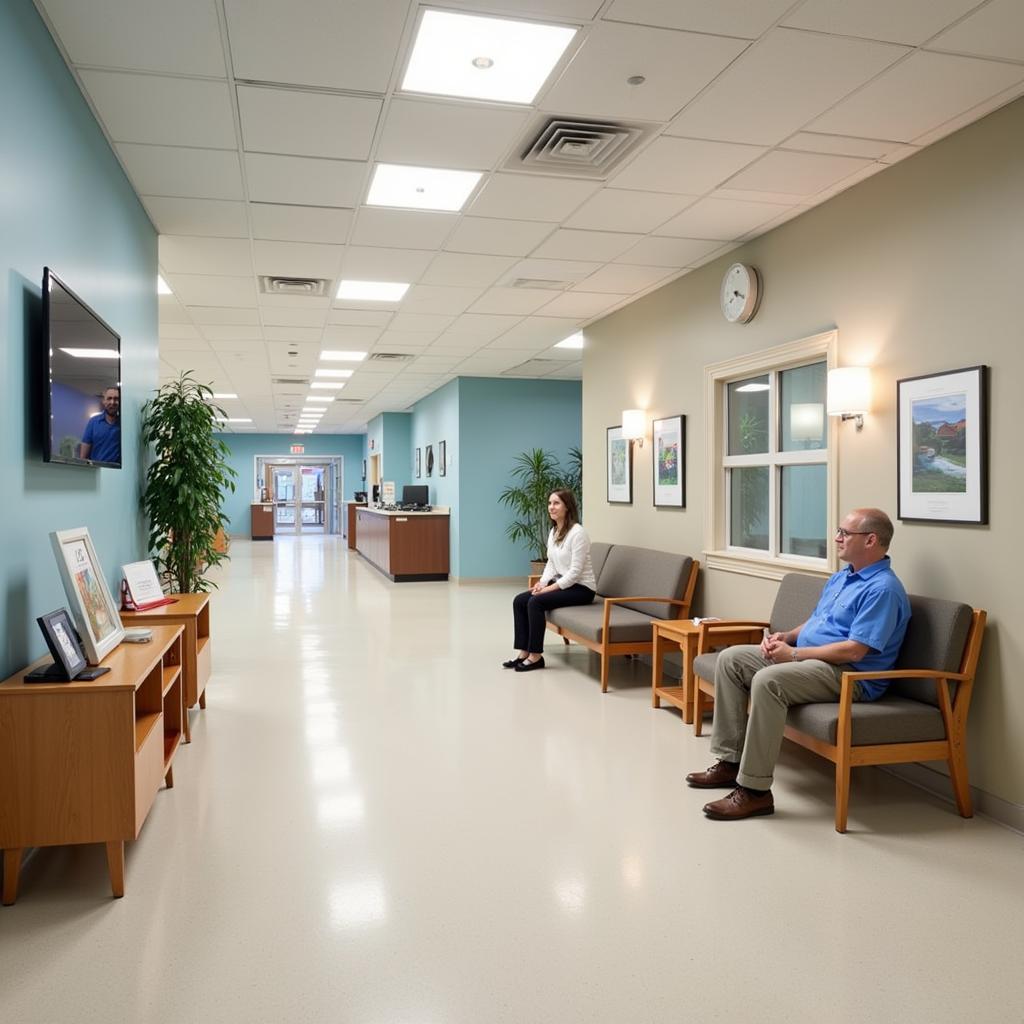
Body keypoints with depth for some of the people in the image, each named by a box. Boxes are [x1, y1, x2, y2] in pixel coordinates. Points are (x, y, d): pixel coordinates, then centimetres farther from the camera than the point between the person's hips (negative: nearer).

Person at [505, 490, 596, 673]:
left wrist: (551, 588, -21)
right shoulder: (553, 532, 10)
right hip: (560, 583, 9)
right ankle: (523, 651, -6)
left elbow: (575, 571, -21)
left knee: (536, 602, -26)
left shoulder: (577, 532, -18)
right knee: (519, 600, -7)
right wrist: (542, 582, -5)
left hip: (581, 588, -9)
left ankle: (536, 656, -17)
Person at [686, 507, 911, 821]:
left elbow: (854, 651, -23)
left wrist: (793, 654, -17)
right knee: (730, 658, 0)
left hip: (848, 675, -10)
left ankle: (755, 790, -27)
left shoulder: (883, 588, -15)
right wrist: (786, 636, 4)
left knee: (768, 680, -35)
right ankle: (730, 760, 0)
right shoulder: (841, 577, 17)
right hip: (805, 656, 10)